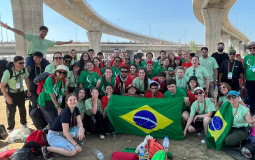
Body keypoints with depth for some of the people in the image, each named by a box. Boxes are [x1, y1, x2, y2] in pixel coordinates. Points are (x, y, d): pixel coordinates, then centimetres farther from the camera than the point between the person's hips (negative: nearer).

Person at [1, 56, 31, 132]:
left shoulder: (24, 69, -15)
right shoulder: (8, 72, -28)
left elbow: (26, 79, 5)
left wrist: (29, 90, 2)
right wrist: (7, 97, -18)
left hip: (20, 92, 4)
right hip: (10, 93, -4)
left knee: (22, 109, 16)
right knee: (11, 112, 2)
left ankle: (24, 124, 38)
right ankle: (10, 129, 21)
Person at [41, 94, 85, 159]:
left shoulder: (76, 109, -1)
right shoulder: (65, 113, -25)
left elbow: (79, 122, -8)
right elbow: (65, 132, -26)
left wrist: (81, 129, -33)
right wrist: (76, 145, -24)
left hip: (62, 134, 8)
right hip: (54, 135, -8)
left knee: (82, 130, -8)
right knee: (74, 151, -24)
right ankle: (47, 149, -11)